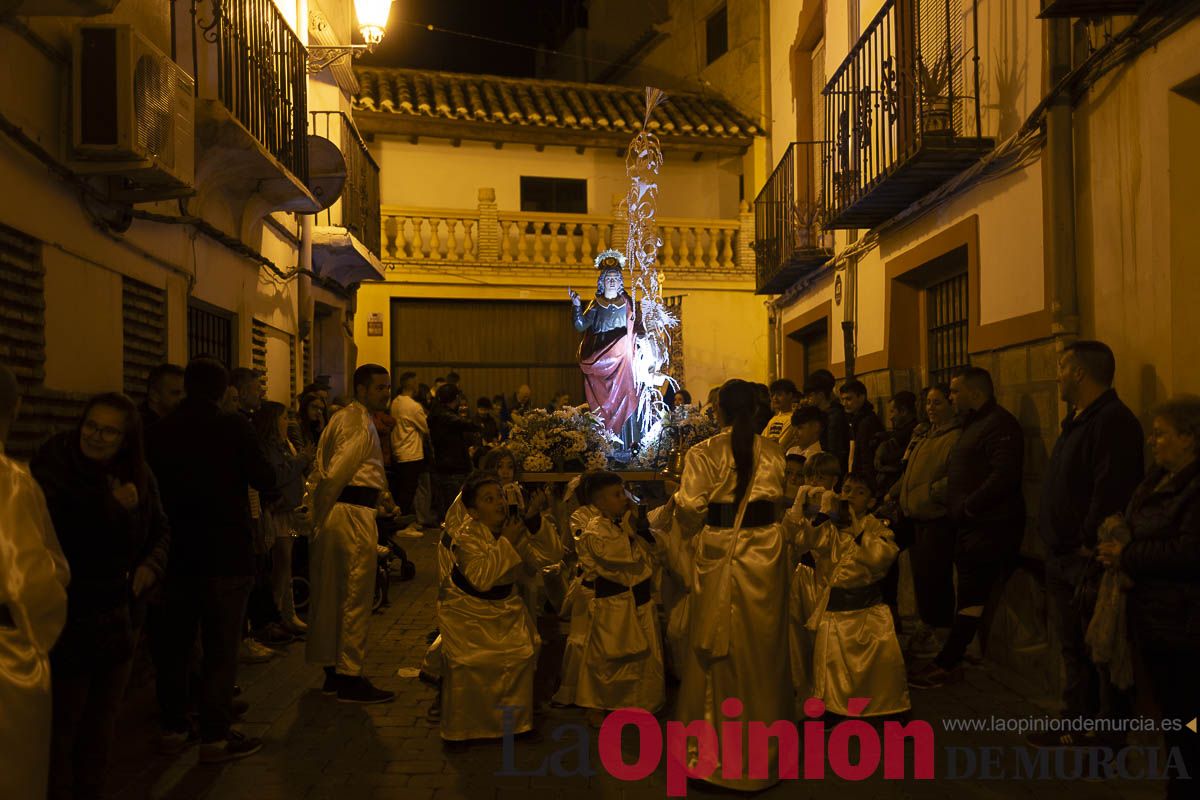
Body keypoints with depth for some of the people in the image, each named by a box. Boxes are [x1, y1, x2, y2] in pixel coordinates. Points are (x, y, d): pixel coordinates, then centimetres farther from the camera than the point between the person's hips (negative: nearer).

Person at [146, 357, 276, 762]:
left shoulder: (158, 433, -1)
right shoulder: (234, 427, -13)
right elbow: (265, 478, -8)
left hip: (176, 553, 4)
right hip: (226, 554, -4)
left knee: (175, 642, 15)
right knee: (220, 646, 2)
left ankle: (173, 726, 26)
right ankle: (215, 736, 5)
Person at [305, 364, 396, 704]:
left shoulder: (339, 418, 18)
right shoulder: (361, 425, -12)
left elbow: (318, 473, 16)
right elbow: (335, 475, -21)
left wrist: (316, 517, 15)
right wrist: (320, 517, -11)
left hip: (333, 513, 10)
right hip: (354, 513, -10)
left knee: (331, 595, 15)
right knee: (356, 596, -3)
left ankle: (332, 671, 27)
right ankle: (351, 679, 4)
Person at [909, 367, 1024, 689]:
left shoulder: (1000, 425, -12)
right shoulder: (974, 425, 20)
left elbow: (1003, 476, -23)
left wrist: (966, 507, -18)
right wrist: (958, 508, 9)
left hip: (990, 526, -10)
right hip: (971, 524, 10)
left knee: (971, 598, -5)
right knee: (976, 596, 11)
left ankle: (946, 664, -2)